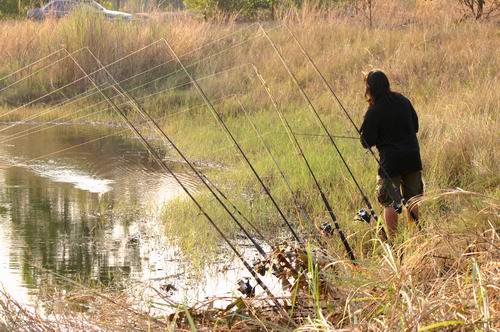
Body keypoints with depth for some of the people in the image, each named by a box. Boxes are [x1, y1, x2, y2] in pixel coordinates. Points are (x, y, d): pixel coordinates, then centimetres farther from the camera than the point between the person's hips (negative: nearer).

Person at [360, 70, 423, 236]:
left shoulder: (374, 111, -14)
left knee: (390, 201, 3)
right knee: (412, 198, 16)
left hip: (391, 161, -5)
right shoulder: (403, 101, 2)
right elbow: (415, 126, 13)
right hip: (412, 158, 6)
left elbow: (367, 142, -11)